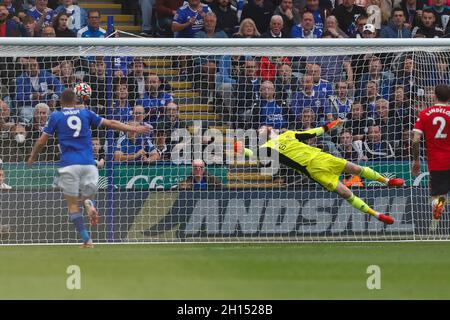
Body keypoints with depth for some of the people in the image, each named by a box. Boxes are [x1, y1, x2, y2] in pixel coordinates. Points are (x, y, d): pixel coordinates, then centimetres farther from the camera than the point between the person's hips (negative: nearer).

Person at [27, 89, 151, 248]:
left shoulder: (56, 116, 7)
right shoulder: (86, 113, 12)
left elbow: (42, 141, 7)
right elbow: (111, 124, 14)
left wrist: (32, 157, 23)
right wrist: (134, 129, 22)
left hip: (69, 164, -2)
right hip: (88, 164, 2)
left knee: (72, 204, 5)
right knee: (88, 194, 16)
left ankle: (86, 239, -9)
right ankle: (89, 203, -23)